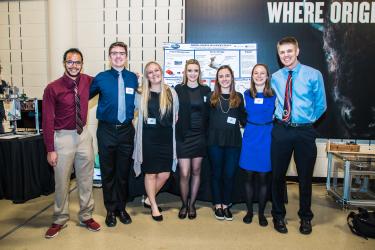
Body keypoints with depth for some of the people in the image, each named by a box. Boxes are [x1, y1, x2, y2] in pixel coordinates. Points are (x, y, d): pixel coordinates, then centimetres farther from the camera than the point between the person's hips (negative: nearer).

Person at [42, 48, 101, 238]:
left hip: (83, 135, 3)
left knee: (86, 180, 13)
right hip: (63, 137, -3)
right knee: (61, 182, 9)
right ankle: (60, 221, 29)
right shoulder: (52, 88, -11)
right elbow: (47, 120, -9)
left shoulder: (87, 81, 0)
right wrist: (50, 150, -10)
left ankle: (86, 217, 30)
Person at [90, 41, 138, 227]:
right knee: (107, 172, 8)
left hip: (127, 130, 2)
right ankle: (111, 210, 24)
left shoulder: (133, 78, 4)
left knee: (124, 172, 11)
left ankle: (122, 208, 28)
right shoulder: (100, 78, -1)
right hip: (106, 130, -1)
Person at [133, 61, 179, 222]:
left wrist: (171, 125, 6)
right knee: (150, 173, 6)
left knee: (165, 174, 5)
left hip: (166, 138, 2)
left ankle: (150, 198, 31)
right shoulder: (141, 94, -1)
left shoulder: (171, 92, 4)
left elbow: (177, 114, 13)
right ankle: (154, 206, 24)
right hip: (148, 138, -2)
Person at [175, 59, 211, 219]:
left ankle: (192, 204, 26)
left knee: (196, 171, 10)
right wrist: (176, 132, -8)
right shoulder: (178, 90, 0)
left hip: (199, 136, 2)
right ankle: (184, 204, 20)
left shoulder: (206, 90, 6)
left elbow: (209, 114, 8)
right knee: (184, 174, -2)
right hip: (183, 136, -2)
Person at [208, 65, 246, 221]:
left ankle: (226, 205, 23)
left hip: (233, 141, 1)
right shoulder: (212, 97, 4)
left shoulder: (238, 97, 7)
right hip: (215, 141, 0)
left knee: (229, 174, 5)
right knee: (217, 174, 9)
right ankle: (218, 205, 24)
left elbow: (243, 119, 8)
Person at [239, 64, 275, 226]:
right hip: (250, 138, 1)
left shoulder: (274, 96, 1)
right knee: (248, 175, 5)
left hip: (267, 137, -1)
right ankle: (249, 211, 21)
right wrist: (249, 126, 3)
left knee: (263, 177, 4)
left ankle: (261, 213, 21)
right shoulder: (246, 95, 7)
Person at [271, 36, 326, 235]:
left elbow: (321, 105, 4)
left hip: (304, 131, -1)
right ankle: (278, 215, 30)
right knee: (278, 175, 9)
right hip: (281, 130, 2)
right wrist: (276, 117, 5)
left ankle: (305, 217, 32)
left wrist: (306, 121, 4)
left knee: (305, 177, 10)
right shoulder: (275, 78, 5)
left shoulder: (314, 75, -2)